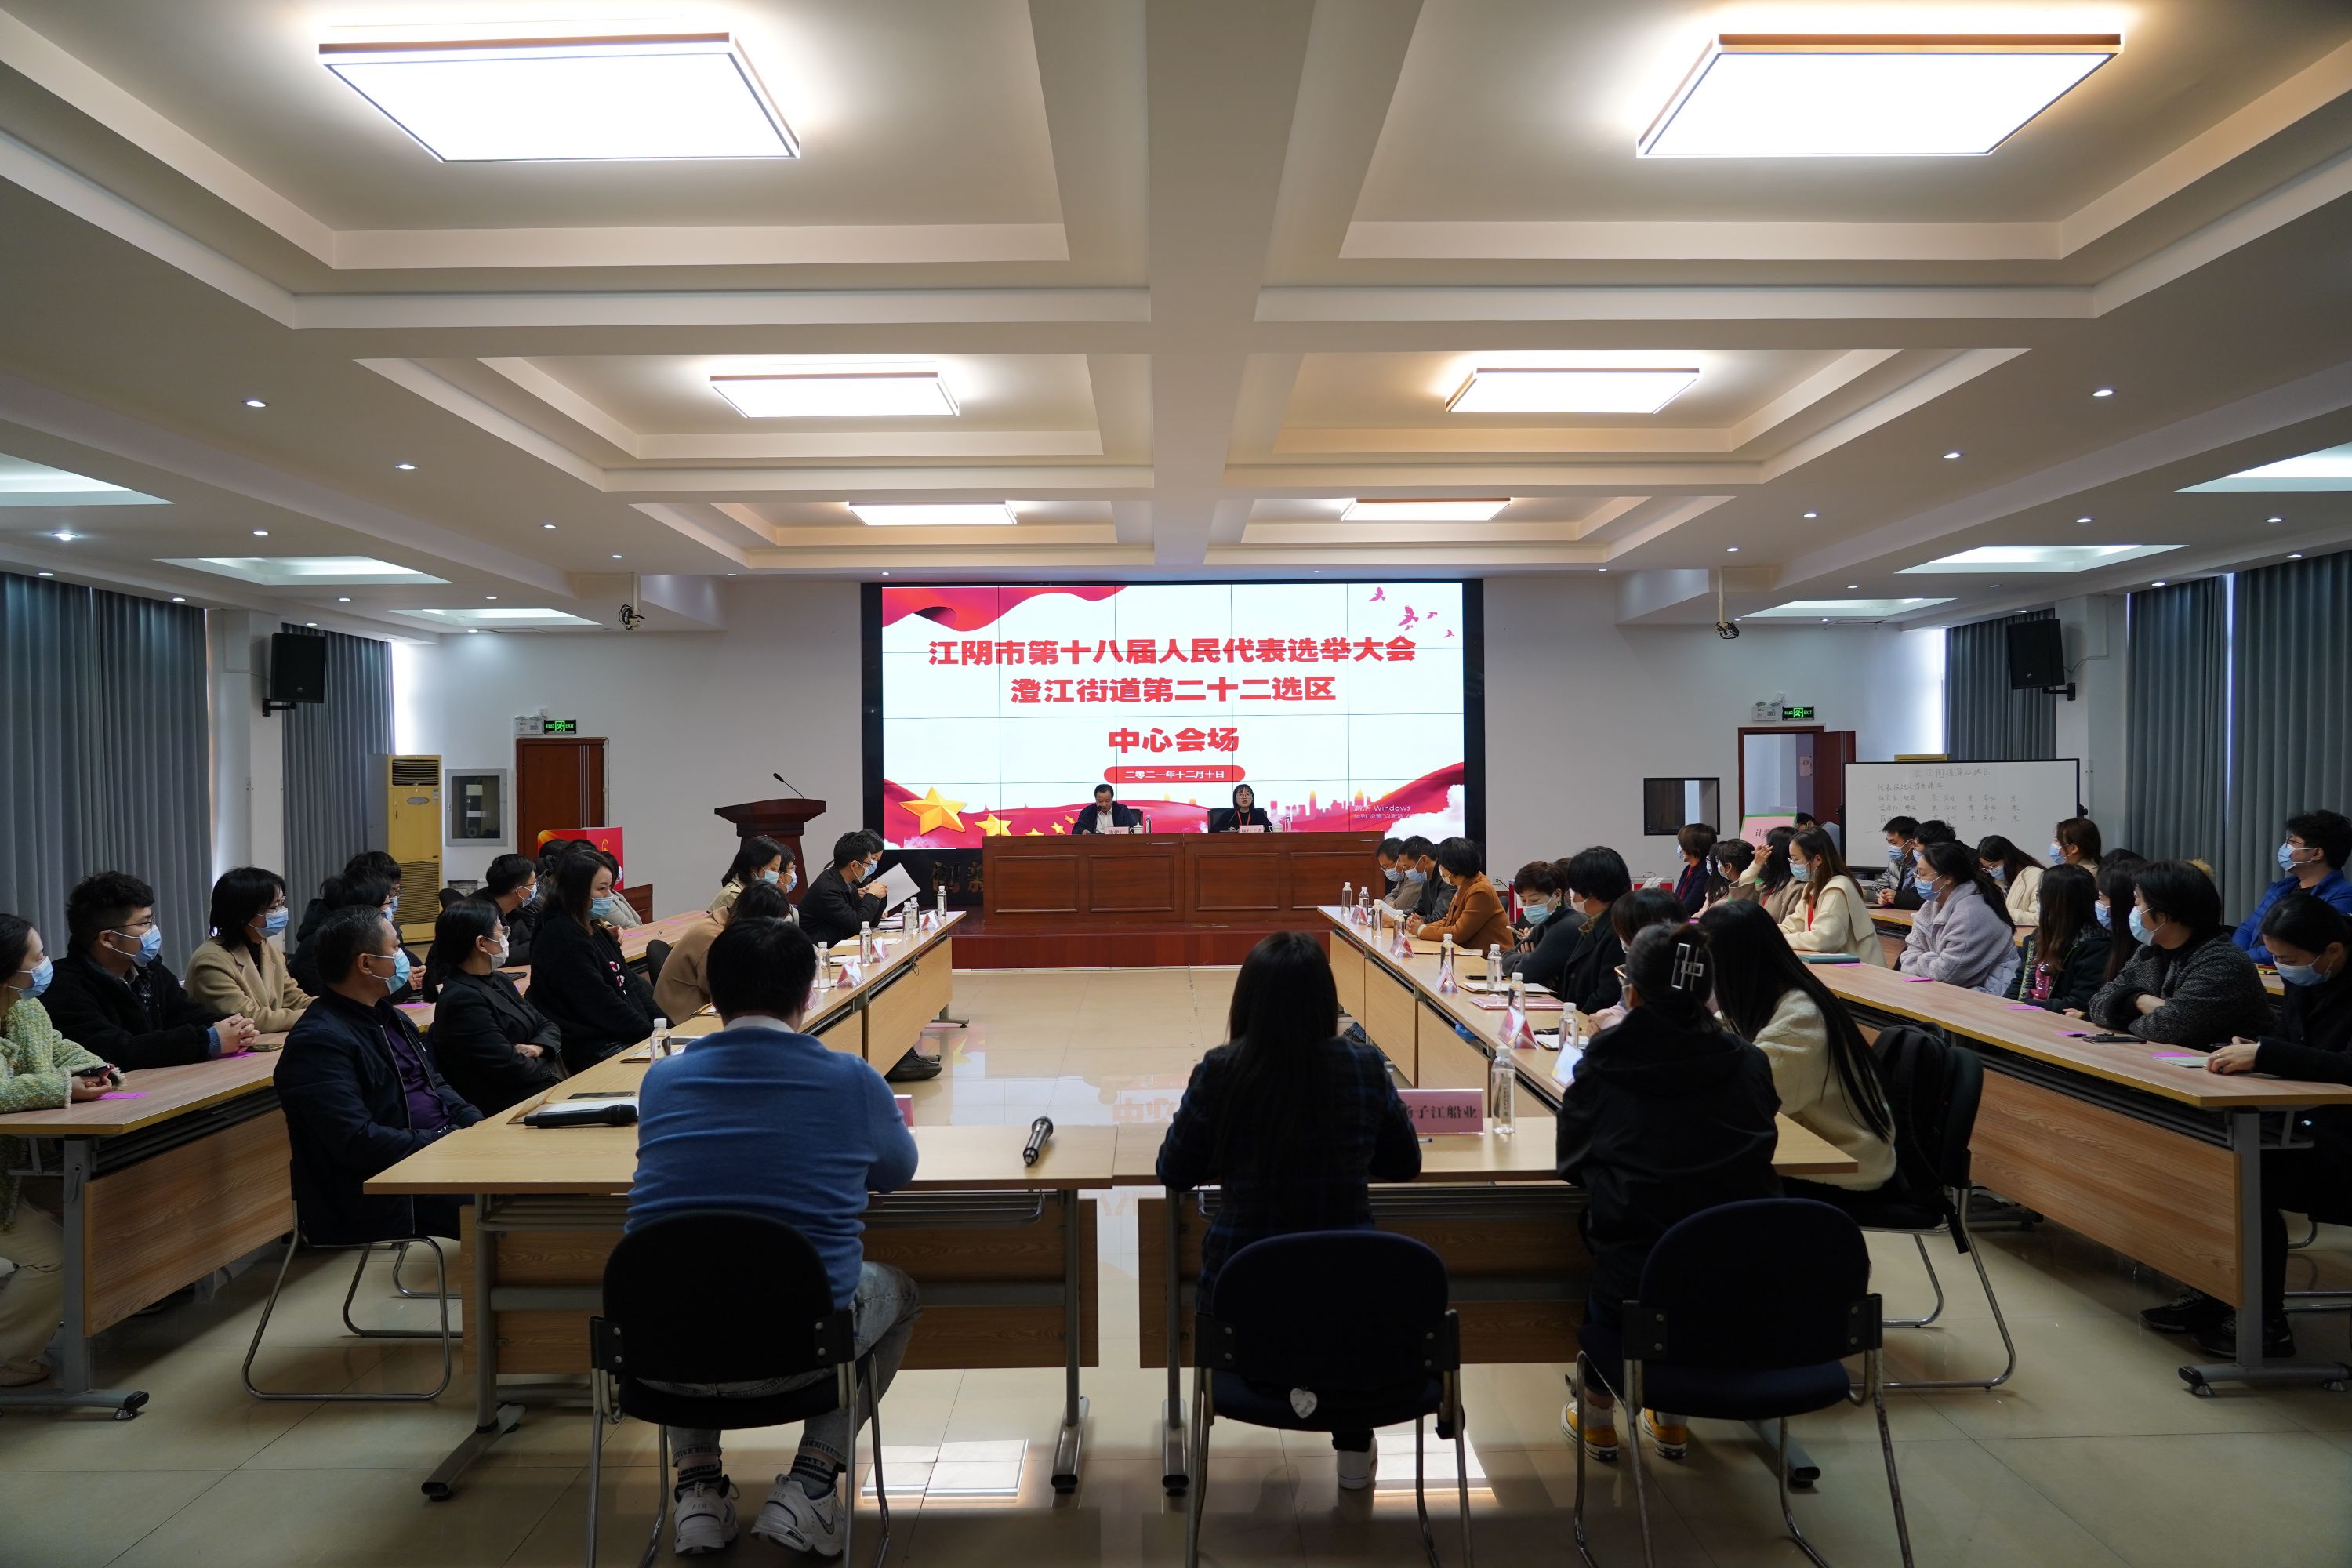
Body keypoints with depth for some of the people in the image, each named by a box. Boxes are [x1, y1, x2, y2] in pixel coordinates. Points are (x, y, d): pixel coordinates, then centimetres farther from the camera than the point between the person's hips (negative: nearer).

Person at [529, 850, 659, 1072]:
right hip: (592, 1051, -9)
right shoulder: (562, 937, -13)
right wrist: (652, 1033, -13)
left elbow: (629, 982, 13)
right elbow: (601, 1005, -17)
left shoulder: (595, 929, 15)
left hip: (622, 1037, 9)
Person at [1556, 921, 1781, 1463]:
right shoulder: (1747, 1063, -1)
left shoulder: (1602, 1066, -7)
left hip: (1633, 1277, -3)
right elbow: (1759, 1149, 15)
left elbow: (1570, 1160, 5)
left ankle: (1598, 1415, 42)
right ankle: (1671, 1415, 44)